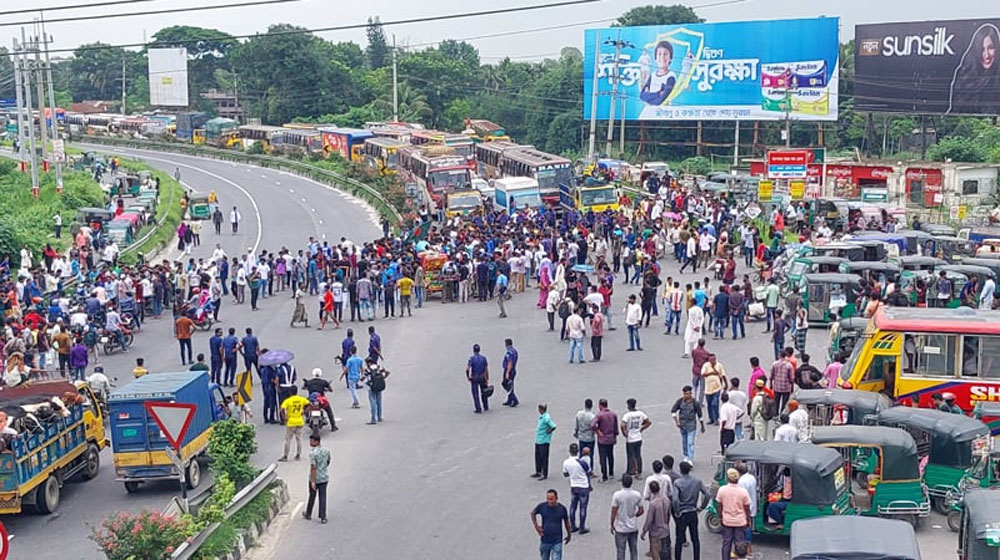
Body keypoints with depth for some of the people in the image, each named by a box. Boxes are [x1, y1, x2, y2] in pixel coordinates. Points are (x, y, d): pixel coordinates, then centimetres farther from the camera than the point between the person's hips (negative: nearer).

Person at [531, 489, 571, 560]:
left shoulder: (562, 508, -11)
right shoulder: (542, 506, -12)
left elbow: (566, 521, 6)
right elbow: (533, 513, 8)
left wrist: (569, 535, 16)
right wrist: (536, 526, 0)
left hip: (557, 541, -1)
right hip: (545, 541, 2)